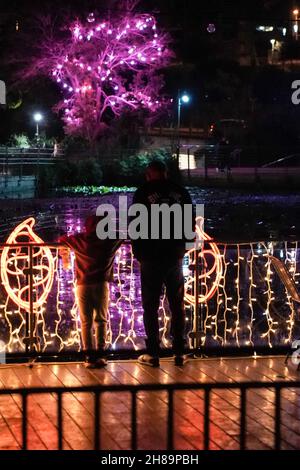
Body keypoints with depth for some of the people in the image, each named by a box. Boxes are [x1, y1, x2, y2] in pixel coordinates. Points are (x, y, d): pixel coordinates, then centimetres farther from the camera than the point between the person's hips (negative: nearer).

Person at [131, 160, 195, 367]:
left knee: (151, 306, 5)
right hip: (175, 255, 3)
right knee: (178, 305, 10)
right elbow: (191, 225, 7)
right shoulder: (181, 192, 3)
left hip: (151, 257, -3)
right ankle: (180, 353, 11)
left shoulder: (143, 193, -5)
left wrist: (138, 251, 5)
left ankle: (153, 354, 5)